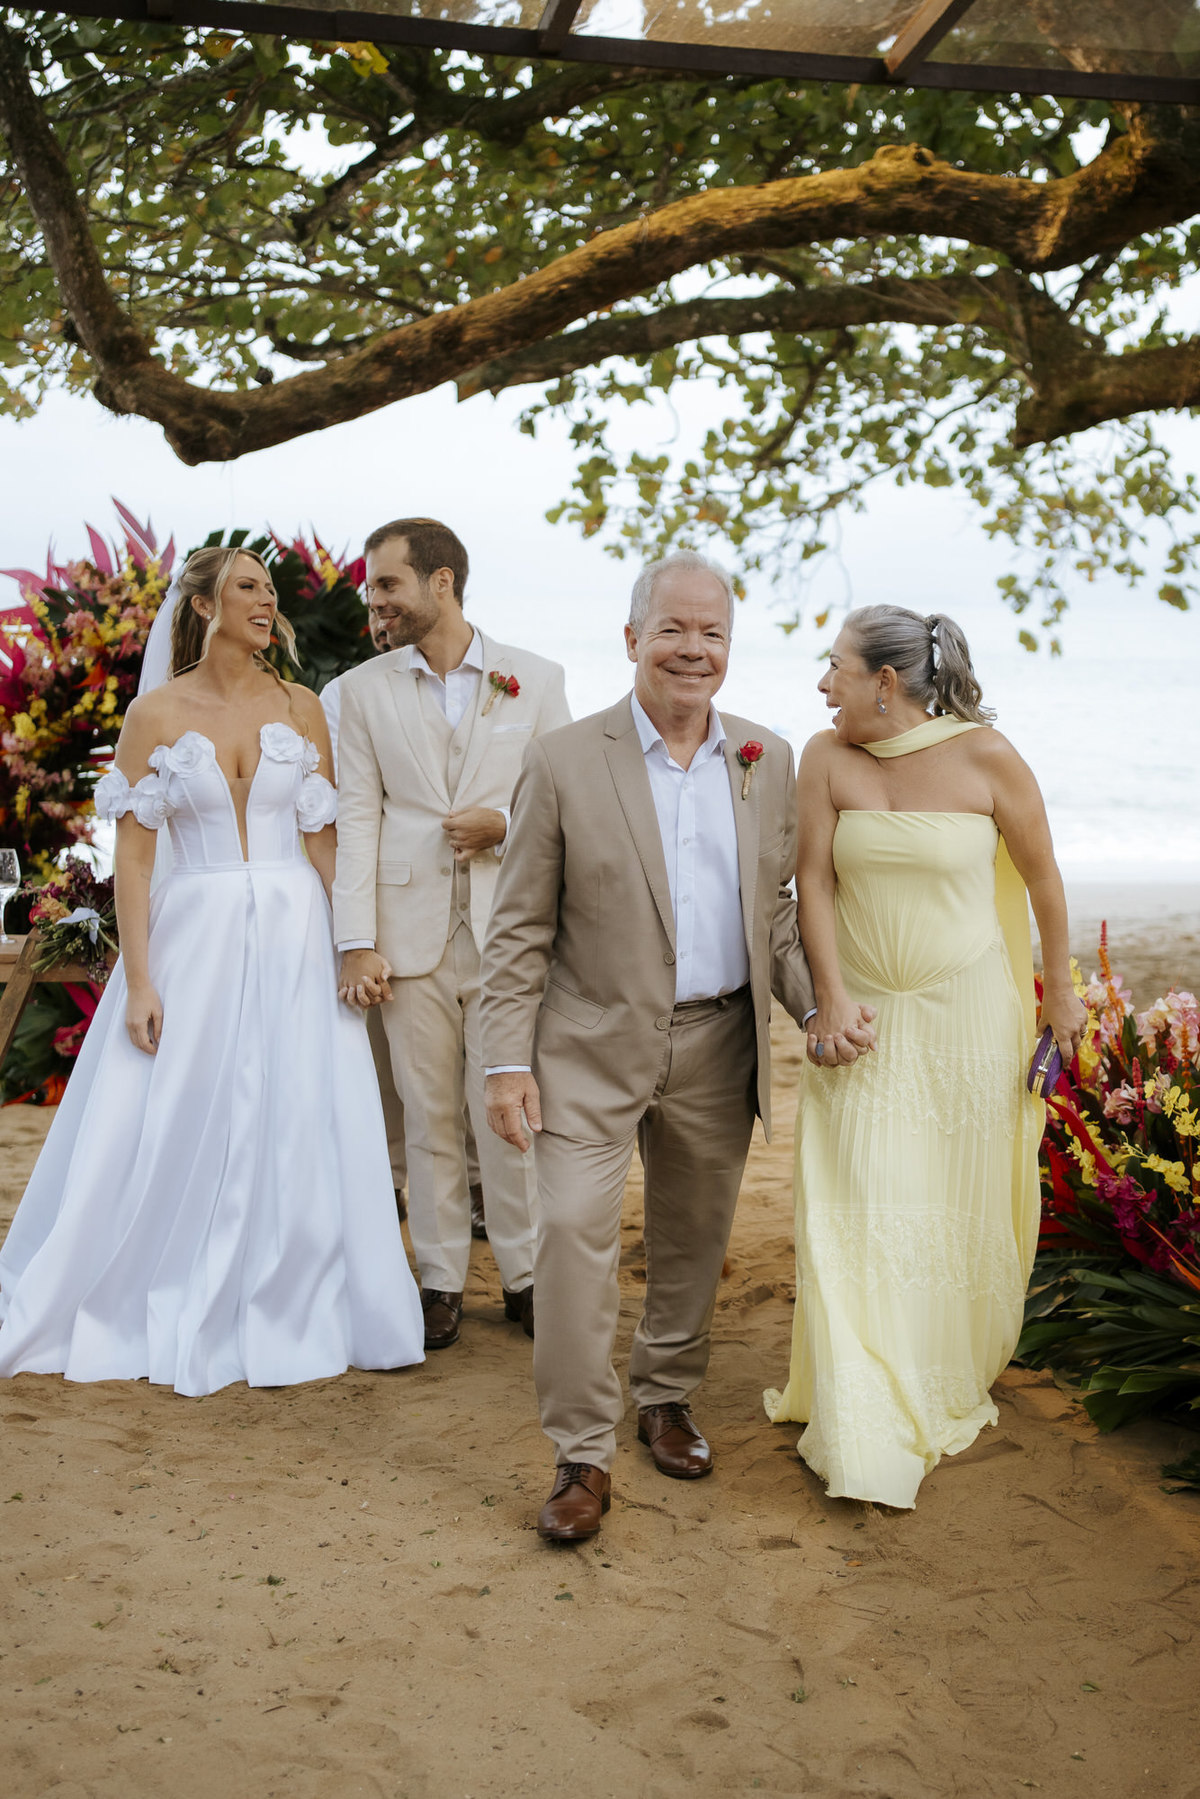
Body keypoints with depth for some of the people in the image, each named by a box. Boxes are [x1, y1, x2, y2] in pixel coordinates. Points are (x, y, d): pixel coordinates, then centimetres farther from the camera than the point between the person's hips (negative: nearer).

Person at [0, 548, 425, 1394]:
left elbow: (325, 838, 5)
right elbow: (133, 854, -2)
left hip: (294, 940, 1)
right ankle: (171, 1315, 24)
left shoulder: (301, 707, 5)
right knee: (170, 1137, 5)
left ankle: (286, 1315, 20)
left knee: (298, 1135, 4)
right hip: (194, 938, -1)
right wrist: (138, 981, -8)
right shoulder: (155, 714, 0)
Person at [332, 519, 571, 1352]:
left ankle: (525, 1274, 18)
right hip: (411, 932, 1)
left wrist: (506, 825, -13)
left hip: (507, 930, -1)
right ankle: (442, 1282, 20)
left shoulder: (534, 678, 4)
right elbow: (358, 819, 2)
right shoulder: (363, 690, 7)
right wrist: (358, 944, -4)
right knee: (429, 1117, 7)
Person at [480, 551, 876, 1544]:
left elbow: (774, 912, 10)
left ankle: (667, 1396, 38)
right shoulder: (564, 762, -8)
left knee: (694, 1239, 16)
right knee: (573, 1228, -11)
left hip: (718, 1048, 4)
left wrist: (824, 1007, -4)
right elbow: (520, 930, -6)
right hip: (592, 1045, -3)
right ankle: (583, 1455, 4)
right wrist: (508, 1061, -11)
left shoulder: (768, 762, 3)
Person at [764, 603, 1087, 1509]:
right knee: (858, 1210, -3)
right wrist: (831, 991, -13)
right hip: (861, 1016, 1)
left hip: (965, 1012, -1)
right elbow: (814, 877, -3)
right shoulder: (829, 756, -3)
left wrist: (1060, 990, 8)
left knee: (962, 1206, 10)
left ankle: (952, 1385, 36)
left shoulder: (986, 755, -10)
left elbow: (1041, 873, 1)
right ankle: (868, 1434, 6)